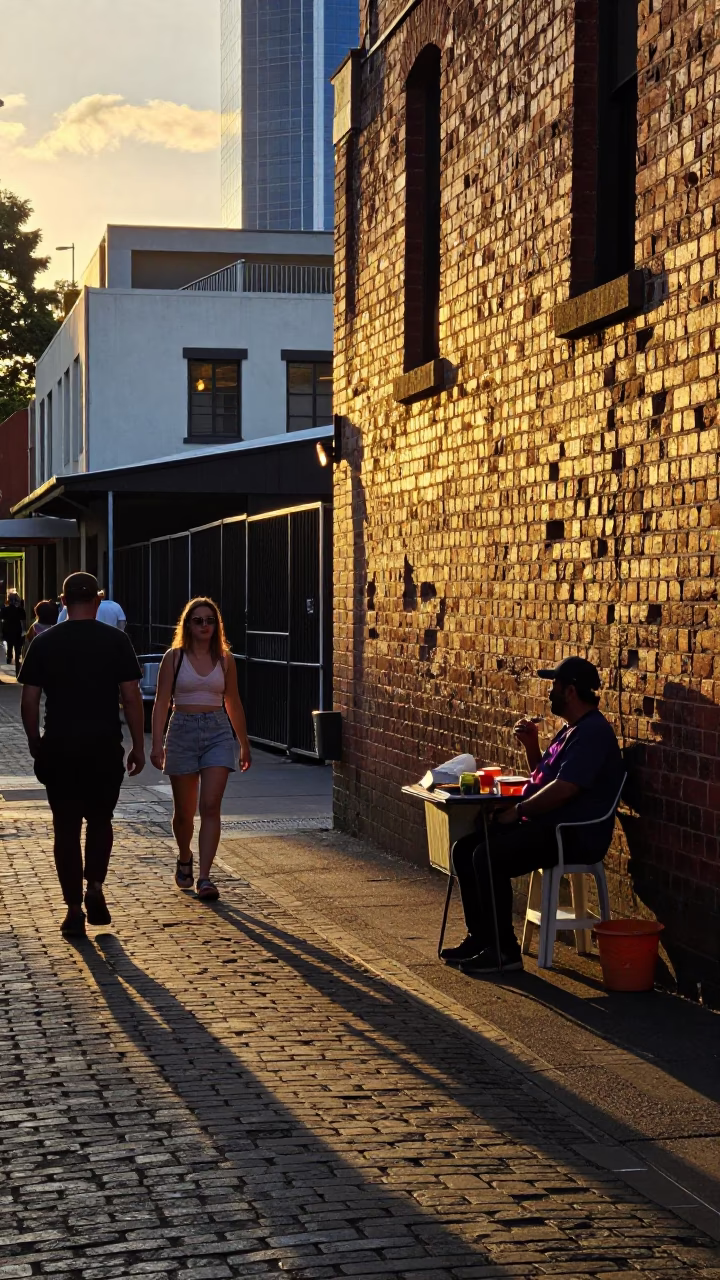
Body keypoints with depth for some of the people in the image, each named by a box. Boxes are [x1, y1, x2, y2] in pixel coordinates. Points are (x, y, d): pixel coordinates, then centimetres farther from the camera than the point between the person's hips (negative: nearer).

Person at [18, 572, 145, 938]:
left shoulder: (44, 643, 0)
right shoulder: (116, 641, -3)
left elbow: (29, 701, 0)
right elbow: (131, 698, -4)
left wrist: (35, 743, 12)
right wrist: (138, 746, 3)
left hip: (59, 749, 0)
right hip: (105, 747, 0)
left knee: (66, 828, 6)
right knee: (100, 820, 18)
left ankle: (74, 910, 5)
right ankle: (95, 888, 2)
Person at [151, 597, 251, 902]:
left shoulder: (225, 660, 6)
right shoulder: (174, 657, 0)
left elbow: (233, 704, 15)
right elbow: (161, 702, -4)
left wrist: (245, 745, 19)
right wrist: (157, 743, -14)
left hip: (218, 732, 1)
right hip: (182, 731, -1)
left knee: (211, 807, -12)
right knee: (184, 810, 10)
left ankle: (204, 878, -13)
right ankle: (184, 859, 39)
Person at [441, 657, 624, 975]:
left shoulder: (593, 732, -16)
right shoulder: (572, 730, 19)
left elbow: (563, 789, -24)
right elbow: (544, 776, 30)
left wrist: (519, 810, -15)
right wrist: (531, 745, 12)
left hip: (575, 836, -11)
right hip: (546, 825, 11)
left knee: (488, 856, -27)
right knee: (465, 849, 4)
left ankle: (505, 951, -18)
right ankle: (479, 937, 7)